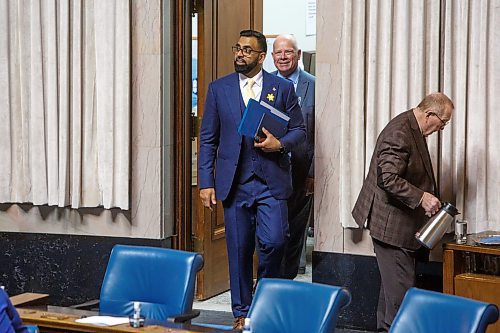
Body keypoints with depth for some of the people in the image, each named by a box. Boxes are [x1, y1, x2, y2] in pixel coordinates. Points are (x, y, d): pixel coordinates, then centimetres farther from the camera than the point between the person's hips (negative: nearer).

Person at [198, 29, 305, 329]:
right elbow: (208, 139, 7)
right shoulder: (219, 89, 8)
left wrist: (280, 144, -12)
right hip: (234, 182, 1)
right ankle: (242, 312, 18)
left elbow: (299, 130, 9)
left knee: (273, 241, -12)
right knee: (239, 250, 5)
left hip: (272, 181, -1)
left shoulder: (283, 88, 5)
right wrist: (206, 182, 1)